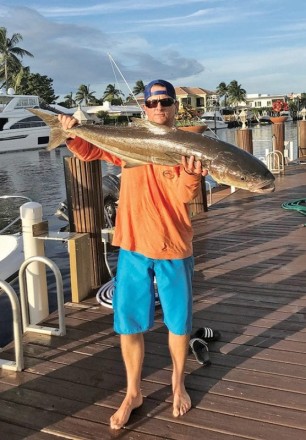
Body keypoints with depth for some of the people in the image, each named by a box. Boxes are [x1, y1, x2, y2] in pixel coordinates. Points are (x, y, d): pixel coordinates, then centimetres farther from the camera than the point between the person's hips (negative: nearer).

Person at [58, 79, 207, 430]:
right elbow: (88, 151, 6)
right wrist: (72, 134, -14)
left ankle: (178, 383, 37)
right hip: (133, 246, 1)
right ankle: (133, 393, 28)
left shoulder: (186, 149, -3)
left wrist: (190, 176, -36)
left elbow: (183, 198, -15)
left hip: (173, 248, -1)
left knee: (179, 321, 12)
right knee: (129, 322, 9)